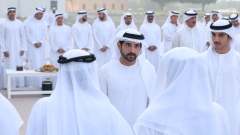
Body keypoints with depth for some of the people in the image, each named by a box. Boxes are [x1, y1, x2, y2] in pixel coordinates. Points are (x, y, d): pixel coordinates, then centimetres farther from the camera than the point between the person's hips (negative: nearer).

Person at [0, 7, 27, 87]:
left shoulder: (20, 24, 3)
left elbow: (23, 37, 5)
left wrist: (23, 48, -1)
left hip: (18, 49, 2)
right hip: (8, 49, -2)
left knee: (19, 66, 2)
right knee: (10, 66, -2)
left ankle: (20, 84, 8)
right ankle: (10, 85, 2)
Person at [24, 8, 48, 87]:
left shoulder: (43, 23, 8)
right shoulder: (28, 22, -3)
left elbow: (45, 34, 6)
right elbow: (27, 34, -6)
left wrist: (40, 42, -8)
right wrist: (34, 43, -11)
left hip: (41, 46, 3)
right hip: (31, 46, -3)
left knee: (40, 63, 1)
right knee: (32, 63, -6)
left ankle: (40, 82, 3)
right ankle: (31, 83, -4)